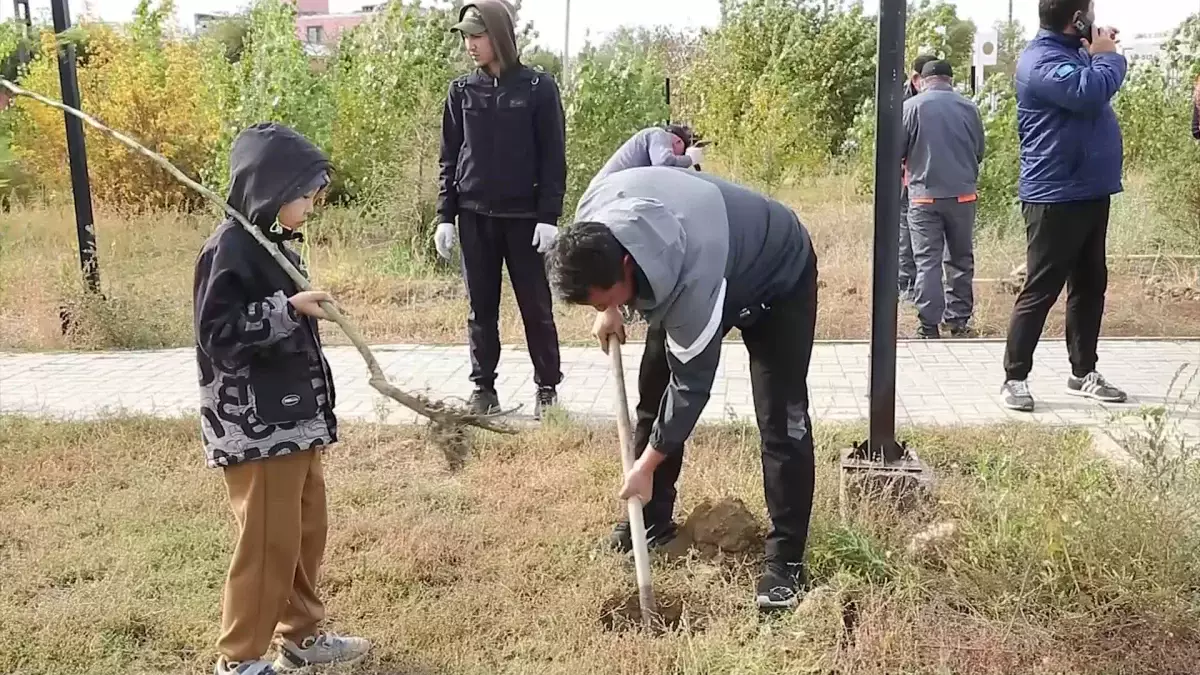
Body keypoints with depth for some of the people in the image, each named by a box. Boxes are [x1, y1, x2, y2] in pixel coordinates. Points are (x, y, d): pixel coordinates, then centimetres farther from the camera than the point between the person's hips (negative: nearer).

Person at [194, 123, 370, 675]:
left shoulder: (274, 242, 13)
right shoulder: (229, 248, -15)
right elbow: (217, 333, -21)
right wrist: (288, 309, -26)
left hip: (294, 417, 9)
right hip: (254, 425, -9)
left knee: (307, 530, 17)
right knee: (268, 542, -2)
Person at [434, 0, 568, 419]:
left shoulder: (538, 87, -3)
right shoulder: (461, 91, 6)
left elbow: (553, 158, -4)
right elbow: (449, 159, 9)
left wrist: (549, 216, -11)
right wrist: (445, 216, 2)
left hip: (524, 216, -3)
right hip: (475, 216, 3)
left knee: (536, 306, 4)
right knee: (481, 308, 8)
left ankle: (547, 389, 14)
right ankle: (483, 389, 16)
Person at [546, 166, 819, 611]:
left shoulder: (692, 282, -45)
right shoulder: (591, 216, -28)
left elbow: (691, 385, -32)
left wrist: (647, 465, -22)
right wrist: (609, 310, -7)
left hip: (779, 276, -7)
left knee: (781, 420, -15)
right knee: (652, 392, 5)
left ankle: (786, 558, -6)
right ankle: (652, 520, 20)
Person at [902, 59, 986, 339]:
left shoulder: (911, 106, -5)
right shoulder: (968, 107, 3)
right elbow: (979, 152, 11)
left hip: (924, 195, -2)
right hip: (962, 195, 2)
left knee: (927, 261, 1)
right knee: (960, 259, 13)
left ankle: (929, 326, -2)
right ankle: (958, 320, 17)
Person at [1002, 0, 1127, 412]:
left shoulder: (1073, 52, 15)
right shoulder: (1041, 59, -16)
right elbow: (1089, 92, -30)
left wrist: (1103, 54, 10)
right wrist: (1107, 56, -11)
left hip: (1090, 193, 10)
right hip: (1055, 199, -10)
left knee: (1090, 286, 13)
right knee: (1040, 291, -5)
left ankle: (1083, 373, 23)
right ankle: (1015, 378, 3)